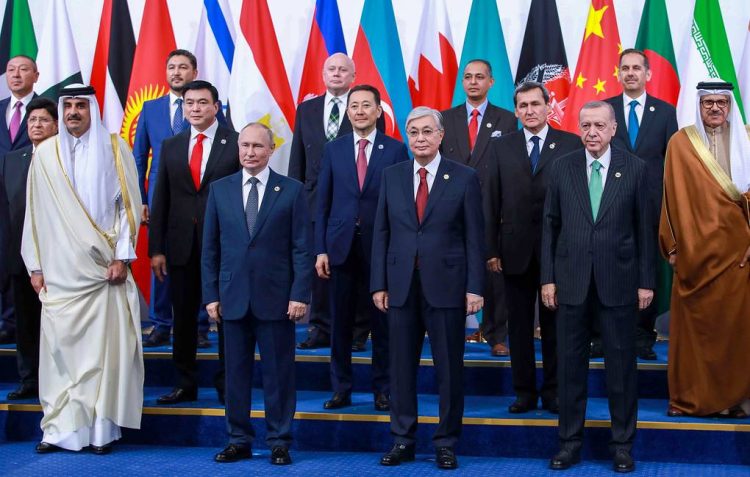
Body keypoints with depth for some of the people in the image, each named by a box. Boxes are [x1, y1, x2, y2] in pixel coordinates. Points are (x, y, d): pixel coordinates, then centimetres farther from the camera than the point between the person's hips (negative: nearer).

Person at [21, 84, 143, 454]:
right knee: (59, 347, 1)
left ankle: (102, 427, 4)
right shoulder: (45, 153, 8)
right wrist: (35, 266, 6)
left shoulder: (114, 148, 3)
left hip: (102, 268, -2)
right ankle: (60, 427, 8)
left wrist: (122, 257, -6)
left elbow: (129, 204, 1)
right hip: (59, 271, 2)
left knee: (104, 346, -3)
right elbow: (35, 212, 10)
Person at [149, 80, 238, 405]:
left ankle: (226, 385, 16)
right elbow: (160, 200, 8)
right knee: (183, 318, 9)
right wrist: (156, 248, 3)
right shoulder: (170, 147, 9)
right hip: (182, 247, 4)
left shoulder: (236, 143, -2)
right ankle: (185, 384, 21)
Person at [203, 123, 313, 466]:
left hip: (276, 299, -2)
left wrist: (300, 295, -8)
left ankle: (279, 442, 14)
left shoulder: (291, 190, 1)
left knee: (278, 373, 4)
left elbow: (303, 248, -2)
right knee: (236, 373, 8)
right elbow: (210, 248, 8)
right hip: (233, 298, 2)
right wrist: (211, 295, 3)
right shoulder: (220, 190, 7)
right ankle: (239, 440, 18)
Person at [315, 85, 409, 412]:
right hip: (341, 246, 2)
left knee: (382, 321, 4)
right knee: (340, 322, 7)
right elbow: (322, 203, 6)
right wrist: (321, 250, 0)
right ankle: (341, 389, 18)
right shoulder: (334, 149, 7)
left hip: (381, 247, -2)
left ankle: (382, 389, 15)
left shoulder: (395, 150, 0)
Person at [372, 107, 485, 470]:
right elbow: (381, 233, 7)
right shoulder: (392, 176, 7)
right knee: (401, 367, 8)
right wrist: (379, 284, 2)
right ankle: (403, 441, 20)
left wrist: (475, 287, -7)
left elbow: (474, 236, -2)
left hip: (446, 286, -2)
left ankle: (446, 443, 17)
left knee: (449, 368, 5)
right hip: (401, 286, 3)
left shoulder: (464, 178, -1)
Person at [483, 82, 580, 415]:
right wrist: (491, 249, 0)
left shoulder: (570, 144, 1)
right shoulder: (502, 148, 7)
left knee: (554, 324, 6)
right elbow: (491, 202, 5)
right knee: (519, 324, 8)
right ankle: (525, 392, 17)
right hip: (515, 249, 2)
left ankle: (553, 392, 16)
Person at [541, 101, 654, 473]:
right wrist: (547, 277, 1)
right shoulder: (563, 167, 4)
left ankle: (622, 444, 18)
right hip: (571, 281, 1)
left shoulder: (634, 168, 1)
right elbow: (550, 225, 5)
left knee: (621, 364, 6)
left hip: (618, 281, -1)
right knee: (570, 363, 6)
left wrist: (646, 281, -1)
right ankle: (570, 441, 17)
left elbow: (644, 228, 2)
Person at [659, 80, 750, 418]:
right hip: (695, 250, -1)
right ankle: (687, 397, 11)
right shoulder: (681, 143, 3)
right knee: (692, 324, 2)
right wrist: (673, 246, -1)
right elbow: (674, 198, 3)